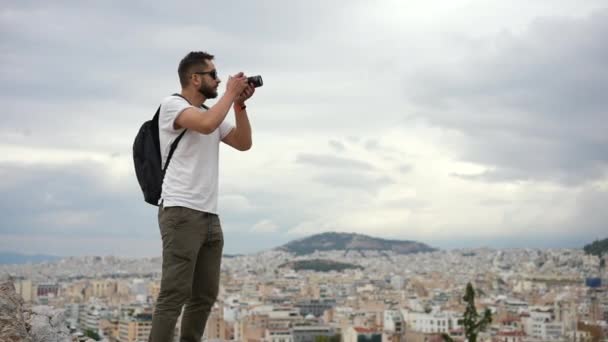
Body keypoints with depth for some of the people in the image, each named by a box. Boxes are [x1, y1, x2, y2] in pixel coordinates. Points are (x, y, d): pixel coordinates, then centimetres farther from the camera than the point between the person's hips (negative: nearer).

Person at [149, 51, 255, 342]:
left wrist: (239, 104, 7)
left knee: (205, 295, 9)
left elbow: (244, 143, 17)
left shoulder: (211, 112, 20)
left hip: (210, 215, 9)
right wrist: (230, 93, -8)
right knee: (176, 293, -11)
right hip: (181, 213, -9)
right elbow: (207, 125, -23)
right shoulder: (172, 104, -4)